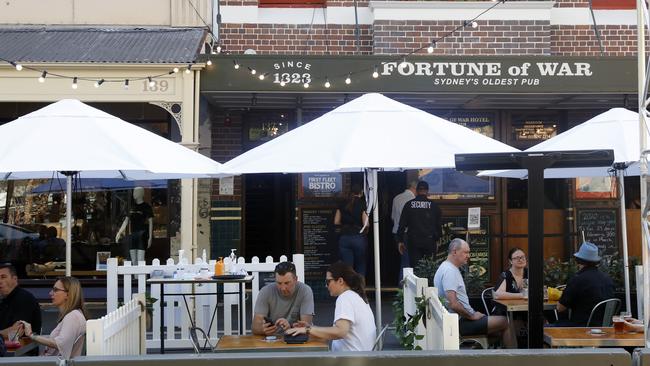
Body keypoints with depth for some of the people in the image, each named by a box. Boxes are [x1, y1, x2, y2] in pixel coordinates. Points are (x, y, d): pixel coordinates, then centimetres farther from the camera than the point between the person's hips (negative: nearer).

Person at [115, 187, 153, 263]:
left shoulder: (146, 207, -2)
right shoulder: (132, 207, 15)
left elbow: (150, 222, -4)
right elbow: (126, 220, 21)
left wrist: (150, 237, -10)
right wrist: (119, 233, 16)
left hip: (141, 235, -6)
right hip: (132, 235, 7)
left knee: (140, 260, -12)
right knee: (133, 260, 7)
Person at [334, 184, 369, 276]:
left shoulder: (342, 205, 6)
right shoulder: (362, 204, -4)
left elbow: (336, 222, 6)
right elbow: (366, 224, -9)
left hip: (344, 238, 2)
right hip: (359, 237, -2)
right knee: (360, 266, 10)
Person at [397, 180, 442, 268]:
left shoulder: (409, 205, 1)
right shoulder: (433, 206, 0)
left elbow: (402, 224, 2)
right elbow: (439, 224, 5)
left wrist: (400, 240, 8)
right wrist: (438, 237, 17)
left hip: (413, 241, 0)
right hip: (429, 241, 0)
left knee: (414, 266, 2)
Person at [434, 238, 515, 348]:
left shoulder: (448, 268, 15)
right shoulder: (449, 271, -19)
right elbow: (453, 304, -28)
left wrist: (473, 314, 13)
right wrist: (472, 316, -14)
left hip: (462, 318, 11)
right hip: (460, 322, -11)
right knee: (504, 322, -9)